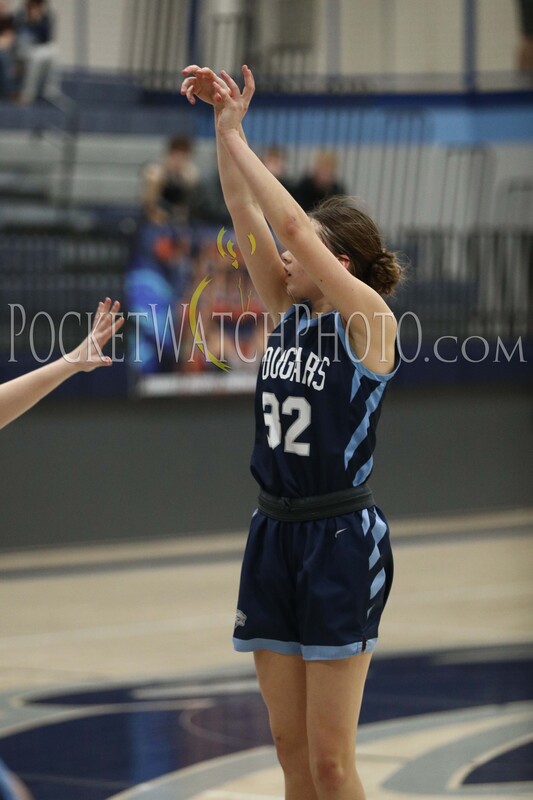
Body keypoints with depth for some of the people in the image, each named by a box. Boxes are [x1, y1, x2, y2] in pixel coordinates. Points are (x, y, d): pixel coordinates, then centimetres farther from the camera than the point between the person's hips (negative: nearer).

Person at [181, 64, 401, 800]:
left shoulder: (370, 321, -9)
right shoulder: (289, 313, 9)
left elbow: (292, 226, -17)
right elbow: (248, 217, 4)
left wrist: (236, 138, -11)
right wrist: (223, 124, -3)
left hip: (342, 541, -7)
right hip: (275, 536, 7)